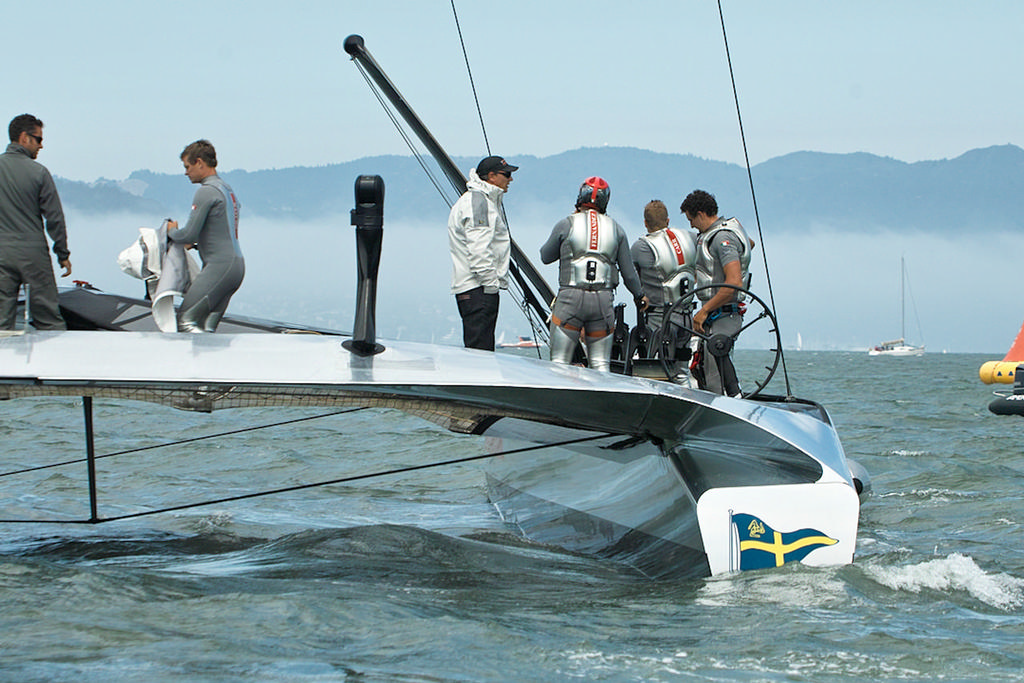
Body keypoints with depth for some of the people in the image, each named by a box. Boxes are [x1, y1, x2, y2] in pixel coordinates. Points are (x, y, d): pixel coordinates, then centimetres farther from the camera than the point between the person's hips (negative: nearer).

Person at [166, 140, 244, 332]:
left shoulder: (206, 192, -10)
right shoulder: (227, 190, 21)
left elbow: (189, 235, -12)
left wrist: (171, 231, 8)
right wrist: (194, 243, 25)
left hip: (219, 266, -10)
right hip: (236, 265, 10)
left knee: (185, 321, -11)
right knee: (206, 327, 5)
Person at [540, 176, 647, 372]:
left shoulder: (566, 225, 0)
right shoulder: (615, 229, 9)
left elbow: (546, 256, 13)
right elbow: (628, 271, 12)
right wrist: (639, 295, 28)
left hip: (571, 297, -2)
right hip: (604, 300, 2)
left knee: (560, 362, 0)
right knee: (601, 364, 6)